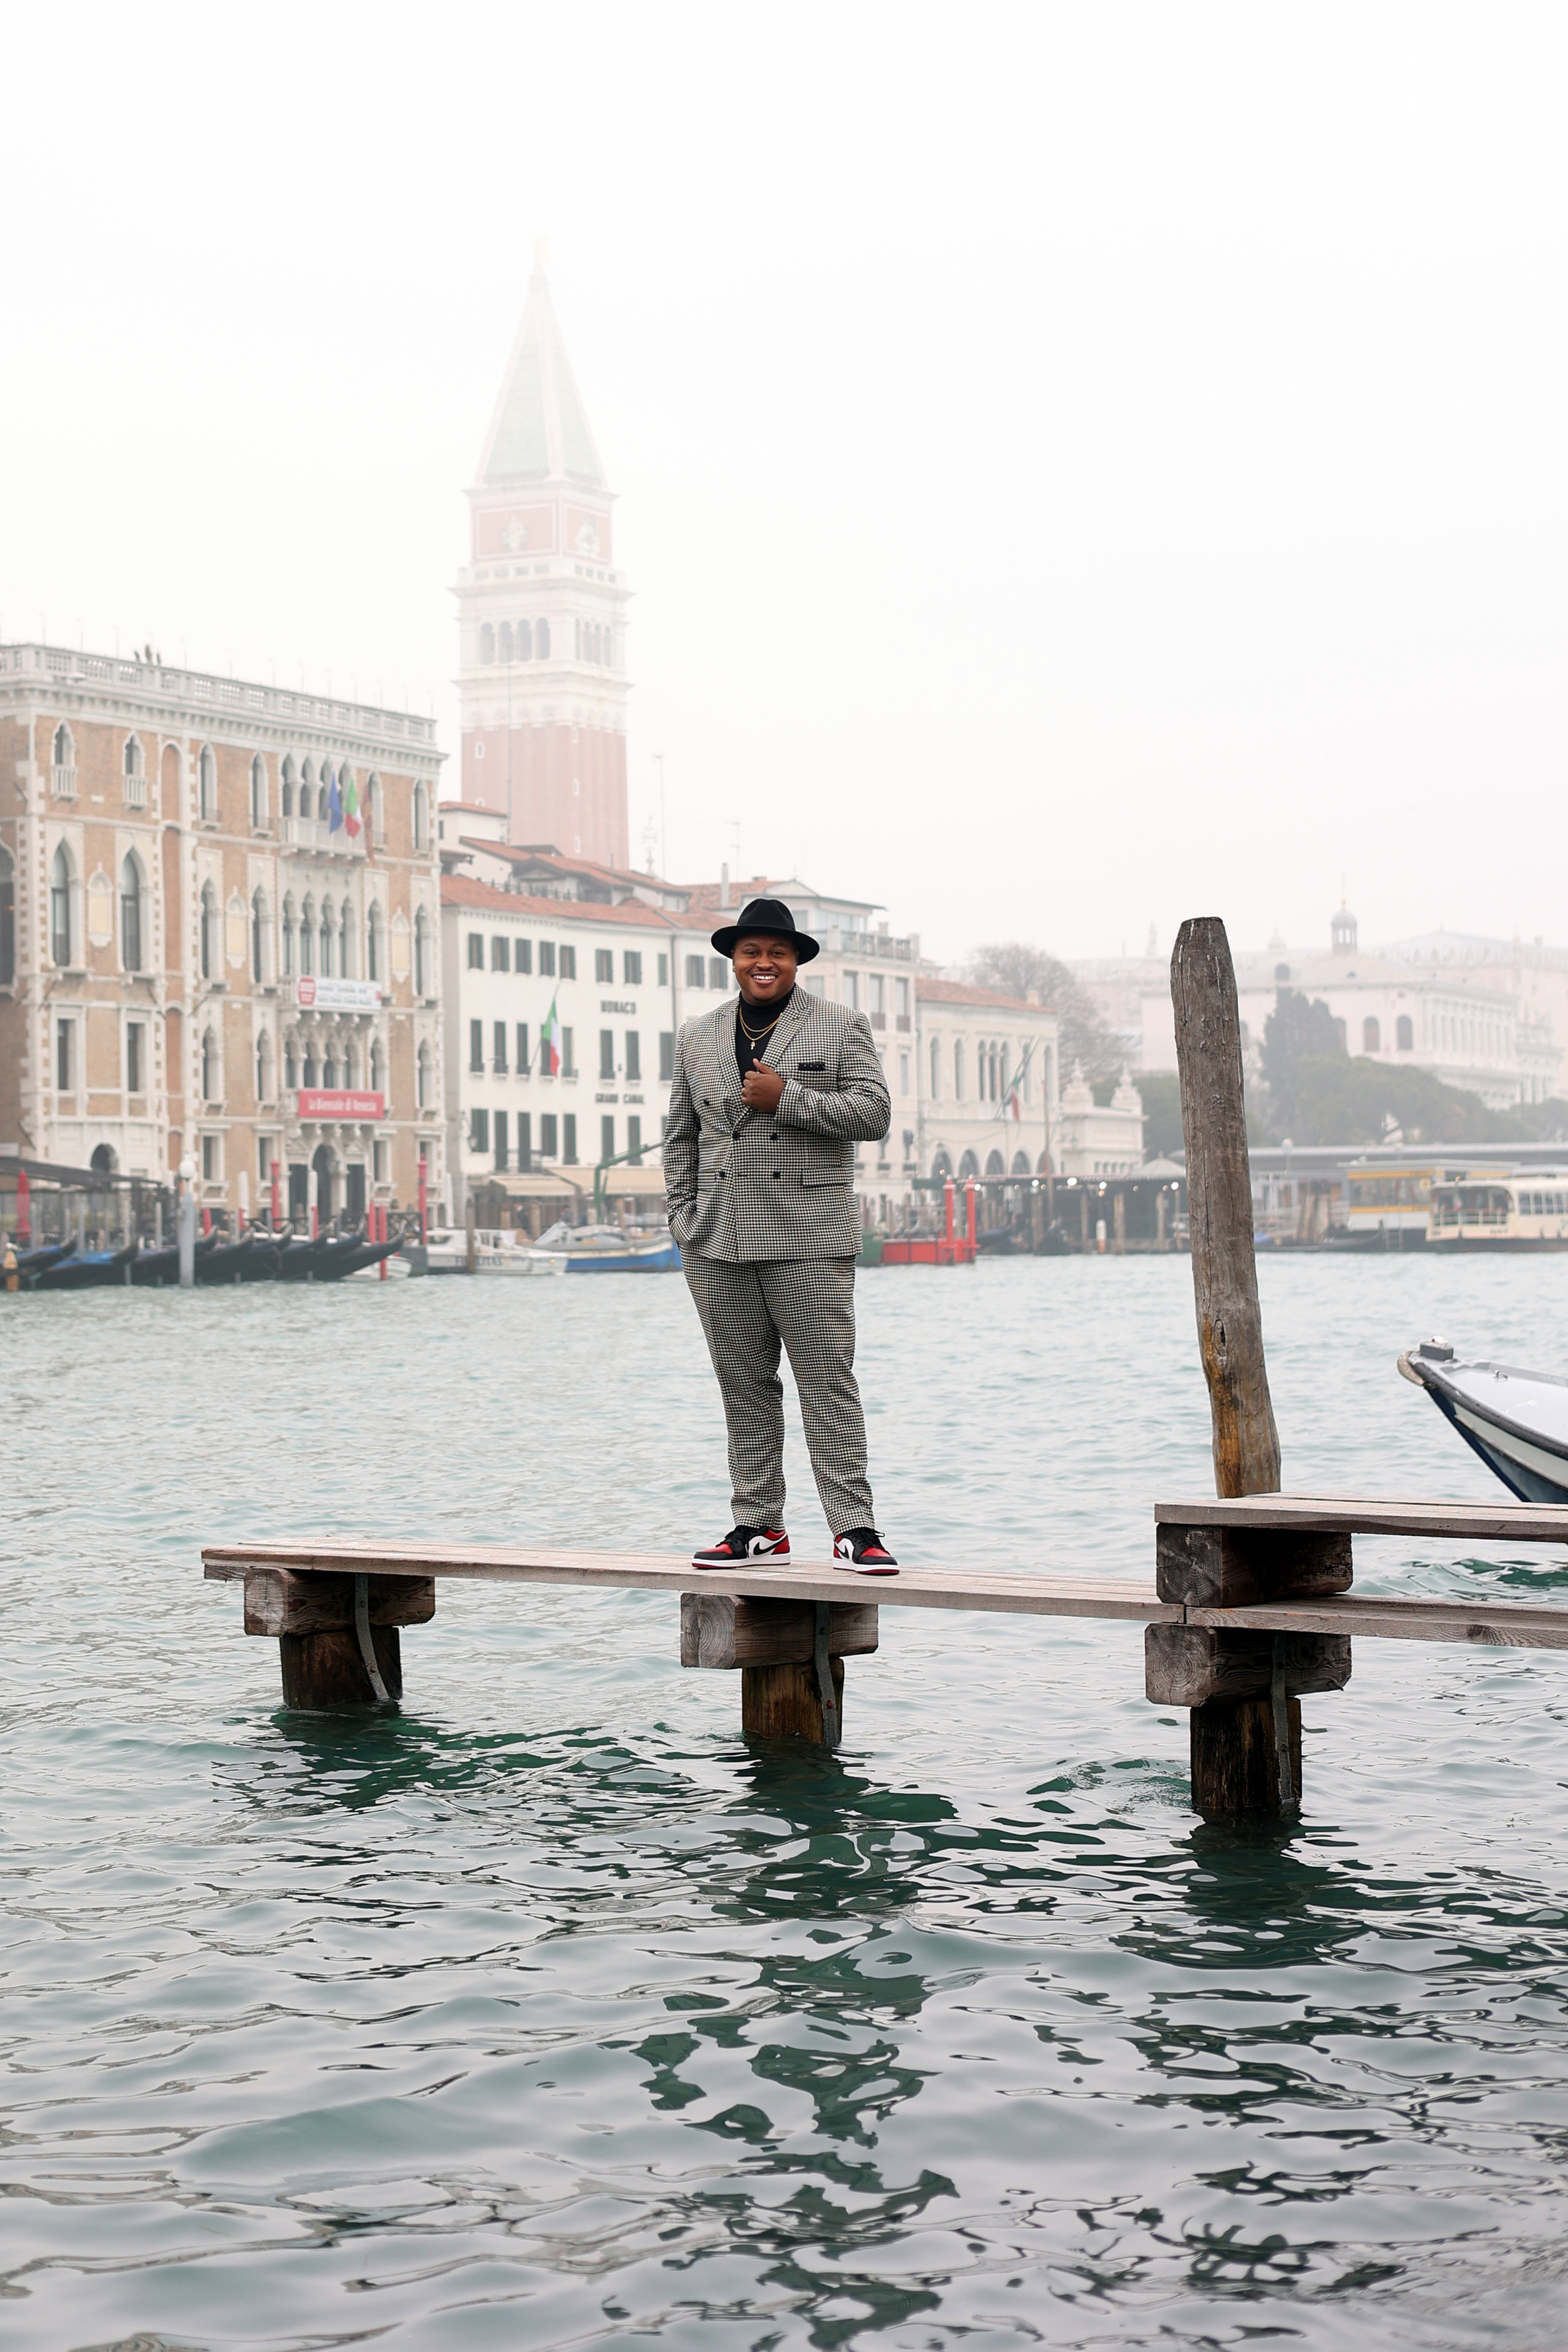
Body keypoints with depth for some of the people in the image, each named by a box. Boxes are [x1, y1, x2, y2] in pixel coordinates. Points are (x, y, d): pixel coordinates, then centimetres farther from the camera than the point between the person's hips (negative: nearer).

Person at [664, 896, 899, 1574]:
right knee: (744, 1387, 6)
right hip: (718, 1245, 4)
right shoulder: (697, 1037, 16)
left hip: (808, 1242, -4)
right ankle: (758, 1525, 12)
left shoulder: (841, 1028, 5)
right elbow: (681, 1135, 20)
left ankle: (854, 1528, -6)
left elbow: (874, 1113, -5)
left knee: (828, 1382, -7)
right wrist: (682, 1214, 8)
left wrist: (787, 1098, -13)